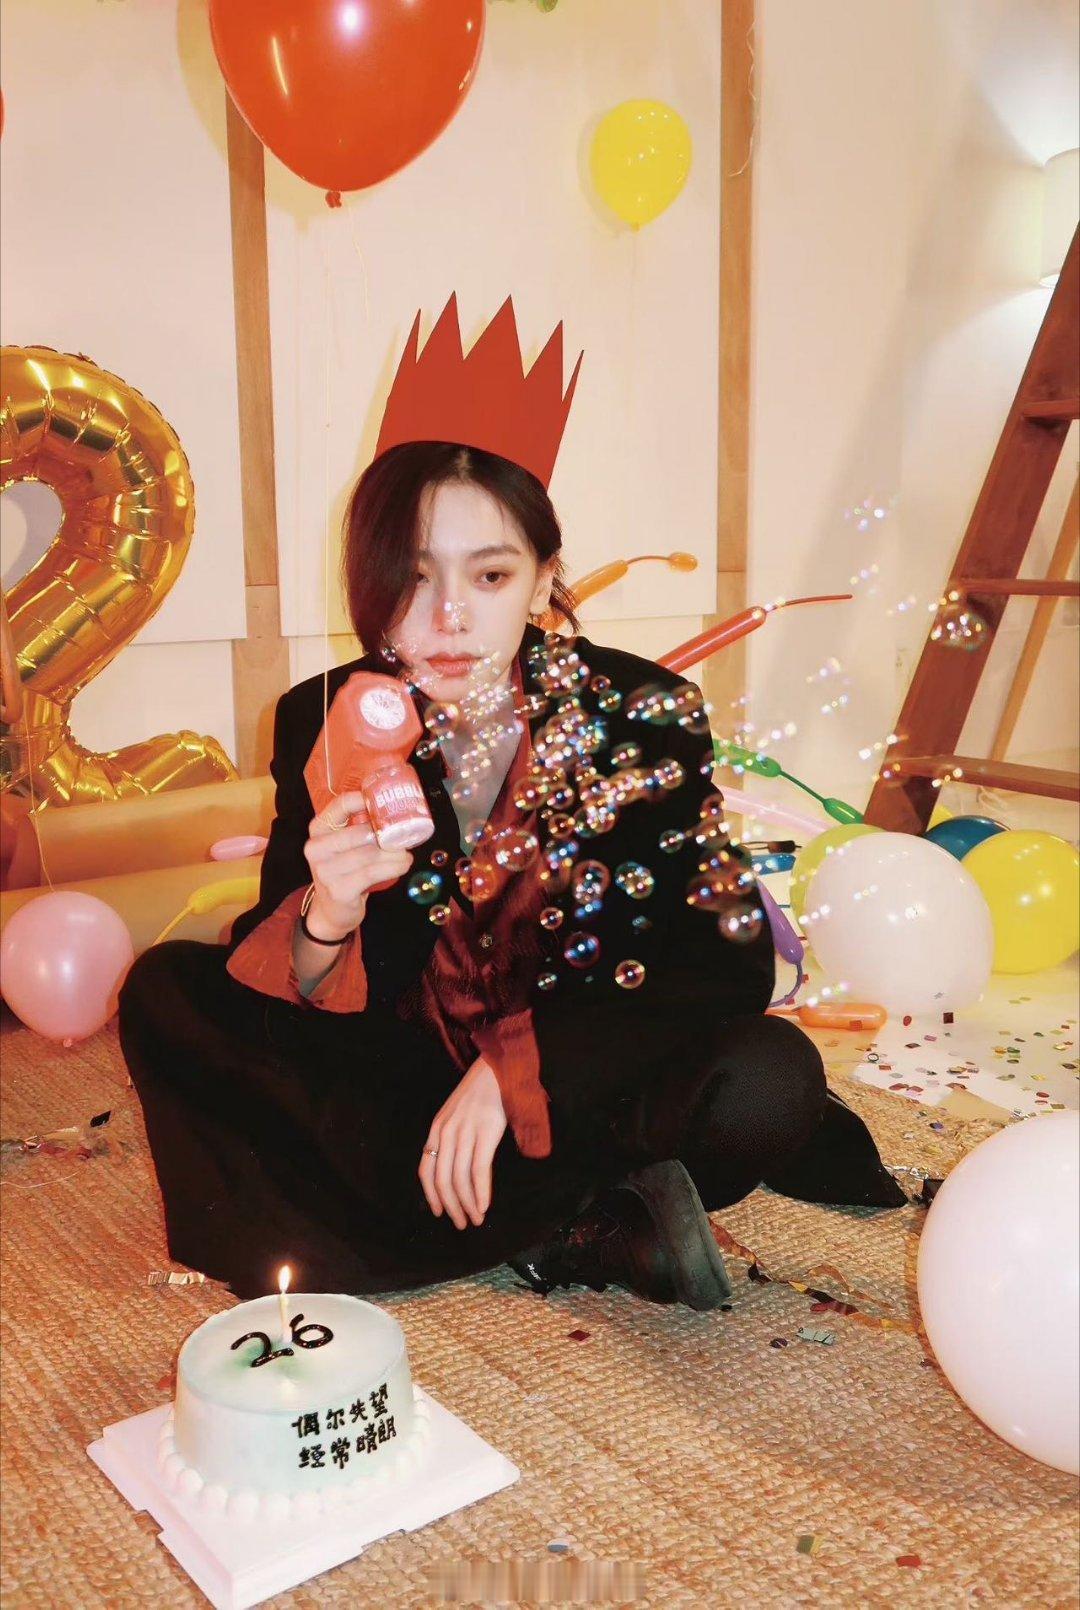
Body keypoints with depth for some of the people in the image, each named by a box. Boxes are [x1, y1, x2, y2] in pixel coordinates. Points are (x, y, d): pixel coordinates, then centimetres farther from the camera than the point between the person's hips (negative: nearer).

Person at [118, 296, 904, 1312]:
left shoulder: (643, 714, -14)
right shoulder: (326, 724, -9)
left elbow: (731, 965, -15)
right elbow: (292, 995, -8)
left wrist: (515, 1066, -22)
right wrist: (325, 918, -32)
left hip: (575, 1083, -2)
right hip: (402, 1075, 3)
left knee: (771, 1080, -29)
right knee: (166, 992, -14)